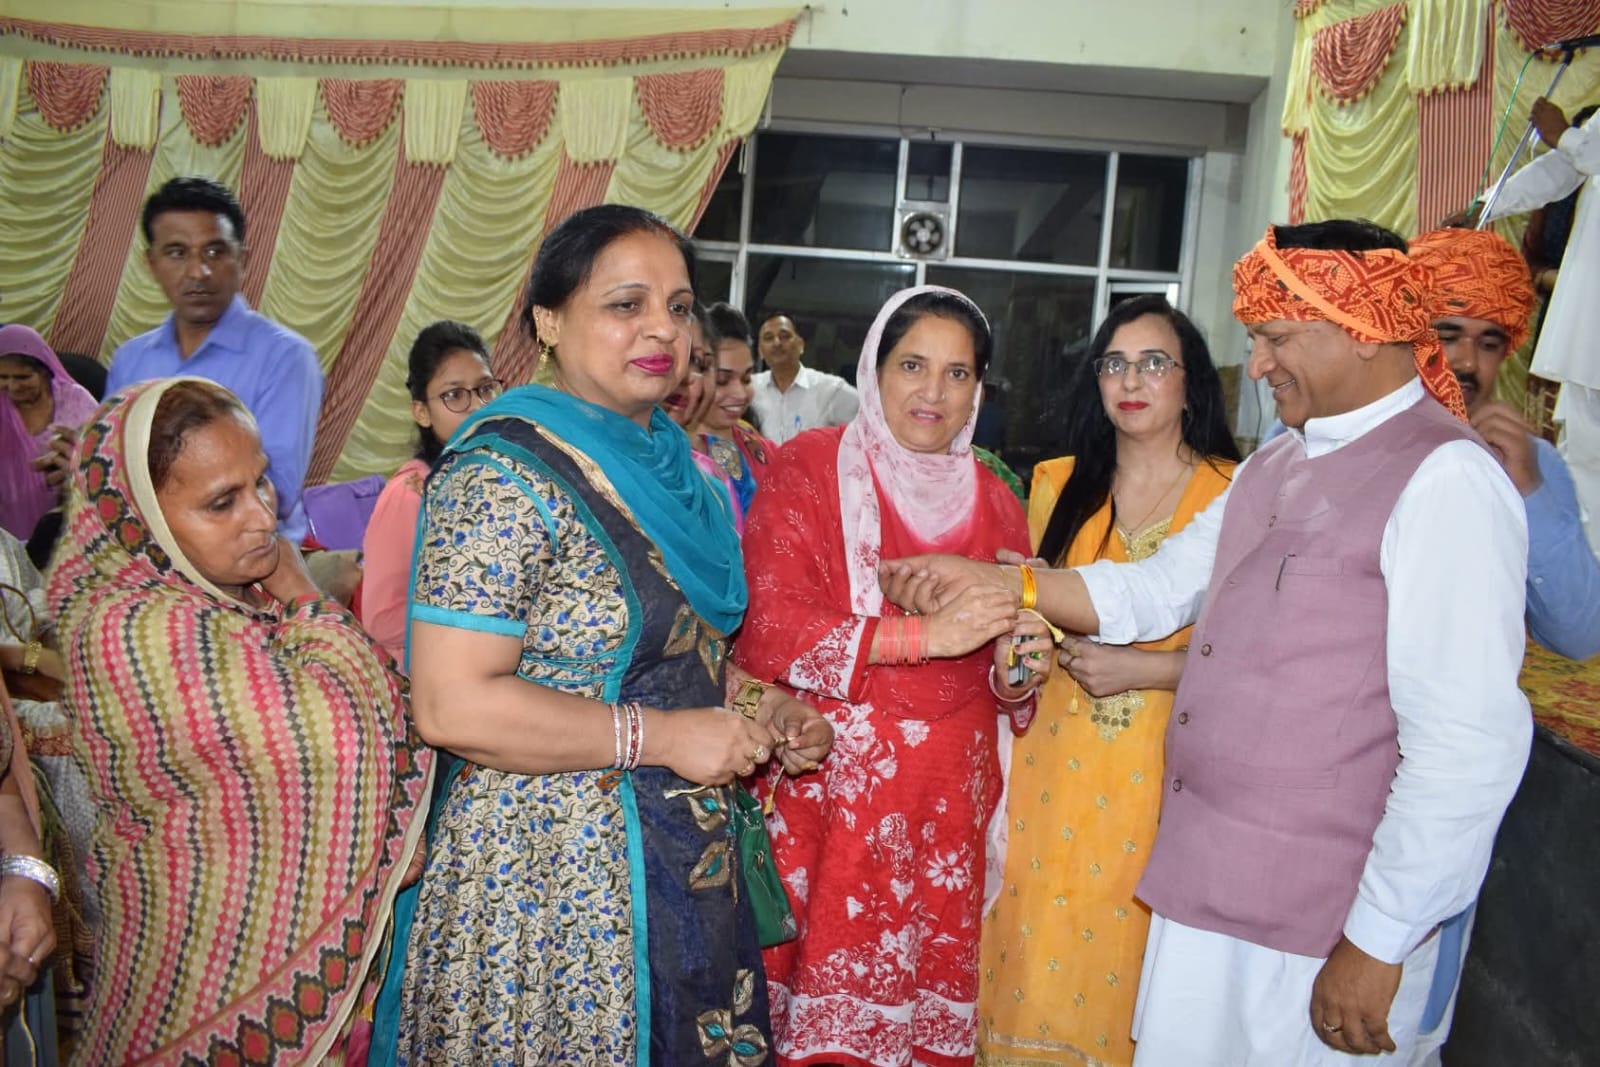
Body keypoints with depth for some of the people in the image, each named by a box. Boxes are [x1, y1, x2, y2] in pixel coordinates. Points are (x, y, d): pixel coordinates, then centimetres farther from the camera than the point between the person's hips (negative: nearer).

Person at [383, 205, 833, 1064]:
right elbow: (450, 704, -24)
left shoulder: (676, 467, 7)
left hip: (690, 861, 8)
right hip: (547, 876, -7)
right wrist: (660, 738, -21)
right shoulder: (506, 476, -17)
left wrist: (764, 710, 3)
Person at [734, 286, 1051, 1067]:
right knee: (816, 988, 1)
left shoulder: (992, 503, 10)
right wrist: (928, 634, -21)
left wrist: (1017, 673, -7)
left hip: (943, 804, 4)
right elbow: (765, 627, -14)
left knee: (921, 984, 9)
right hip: (823, 788, -3)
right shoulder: (810, 467, -2)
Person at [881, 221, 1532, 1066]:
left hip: (1326, 931, -7)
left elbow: (1469, 744, -20)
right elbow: (1156, 590, 11)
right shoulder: (1273, 467, 11)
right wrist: (989, 579, 1)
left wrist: (1379, 947, -16)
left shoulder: (1445, 481, -15)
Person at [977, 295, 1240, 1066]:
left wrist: (1146, 668, -17)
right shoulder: (1058, 484, 8)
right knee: (1038, 955, 9)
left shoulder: (1234, 495, -4)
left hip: (1166, 774, -3)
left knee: (1129, 960, 6)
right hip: (1058, 766, 3)